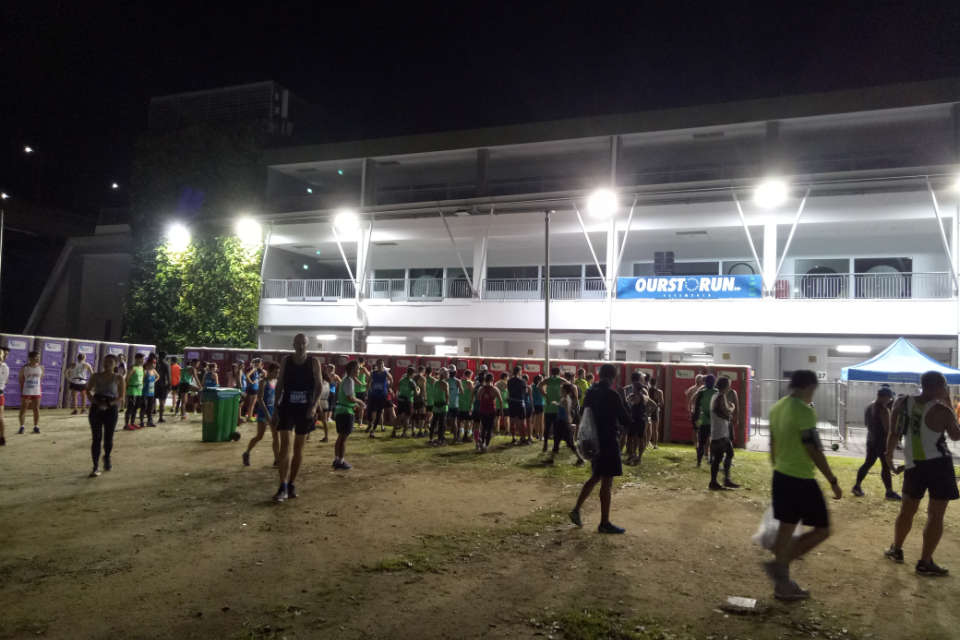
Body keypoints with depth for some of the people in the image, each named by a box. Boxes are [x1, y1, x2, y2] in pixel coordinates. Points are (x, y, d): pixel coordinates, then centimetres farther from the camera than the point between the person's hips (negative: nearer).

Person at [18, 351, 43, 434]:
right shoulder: (24, 368, -5)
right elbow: (20, 379, 3)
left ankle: (36, 427, 12)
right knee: (23, 409, 1)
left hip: (37, 392, 2)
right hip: (26, 392, -2)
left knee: (36, 409, 4)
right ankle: (22, 427, 9)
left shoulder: (41, 367, 1)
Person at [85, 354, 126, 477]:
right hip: (96, 409, 1)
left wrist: (108, 404, -16)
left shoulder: (119, 378, 3)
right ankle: (96, 466, -1)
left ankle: (107, 458, 33)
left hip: (111, 410, -1)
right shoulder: (96, 376, 9)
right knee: (96, 438, -4)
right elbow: (88, 390, 6)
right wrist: (95, 401, -12)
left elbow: (121, 397, -1)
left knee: (108, 438, 4)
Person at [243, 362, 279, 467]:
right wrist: (267, 413, -22)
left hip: (273, 410, 6)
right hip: (263, 411, -6)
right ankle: (246, 454, 21)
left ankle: (277, 460, 5)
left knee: (276, 436, 2)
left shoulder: (276, 382, 8)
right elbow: (260, 399, -17)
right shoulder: (264, 382, -11)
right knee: (259, 436, -1)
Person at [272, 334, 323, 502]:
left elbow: (319, 386, -1)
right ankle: (283, 488, -13)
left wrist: (315, 405, -15)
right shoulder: (286, 361, 3)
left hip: (305, 409, 0)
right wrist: (276, 408, 2)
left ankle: (291, 484, 21)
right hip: (287, 407, 0)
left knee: (298, 447, 9)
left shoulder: (313, 362, 0)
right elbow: (279, 385, 6)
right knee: (285, 444, -11)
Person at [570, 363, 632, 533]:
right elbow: (625, 420, -13)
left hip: (594, 441, 7)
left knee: (595, 477, 21)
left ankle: (576, 510, 19)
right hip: (608, 442, -7)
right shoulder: (612, 395, -18)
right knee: (607, 482, 1)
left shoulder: (590, 392, 4)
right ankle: (604, 523, 8)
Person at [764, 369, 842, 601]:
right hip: (802, 480, -8)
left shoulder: (776, 408, 8)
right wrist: (833, 481, -9)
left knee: (786, 529, 14)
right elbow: (814, 451, -17)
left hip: (780, 476, 8)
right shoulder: (804, 412, -18)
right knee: (822, 530, 8)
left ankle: (783, 584, 21)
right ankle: (780, 564, 3)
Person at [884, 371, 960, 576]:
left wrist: (889, 455, 19)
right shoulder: (941, 410, -12)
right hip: (939, 464, -4)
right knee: (935, 515, 3)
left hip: (913, 464, 4)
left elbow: (894, 433, 6)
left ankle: (896, 550, 29)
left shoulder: (902, 403, -1)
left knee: (907, 510, 18)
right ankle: (925, 563, 6)